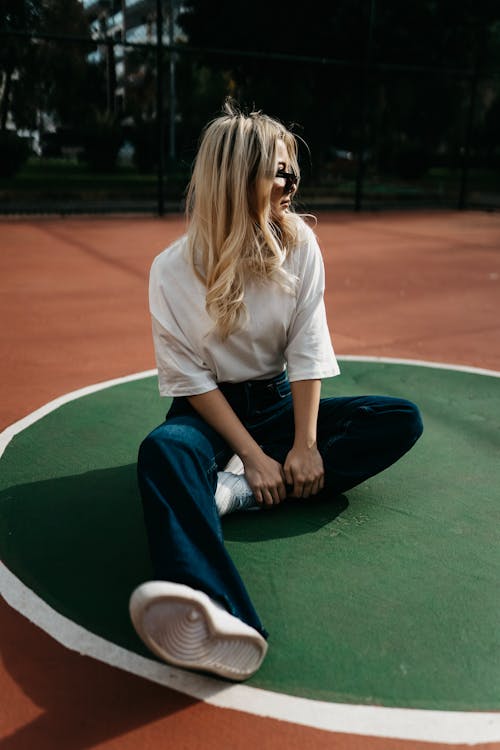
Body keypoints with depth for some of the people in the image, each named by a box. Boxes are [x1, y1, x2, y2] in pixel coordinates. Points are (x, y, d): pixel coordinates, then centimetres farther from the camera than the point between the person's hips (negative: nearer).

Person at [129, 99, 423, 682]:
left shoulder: (300, 245, -4)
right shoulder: (174, 268, -12)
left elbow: (306, 351, -7)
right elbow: (191, 378, -13)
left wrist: (305, 444, -16)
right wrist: (253, 455, -21)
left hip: (278, 402, 4)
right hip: (210, 412, -3)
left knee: (402, 421, -15)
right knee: (163, 449, -37)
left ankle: (233, 490, -30)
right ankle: (217, 618, -63)